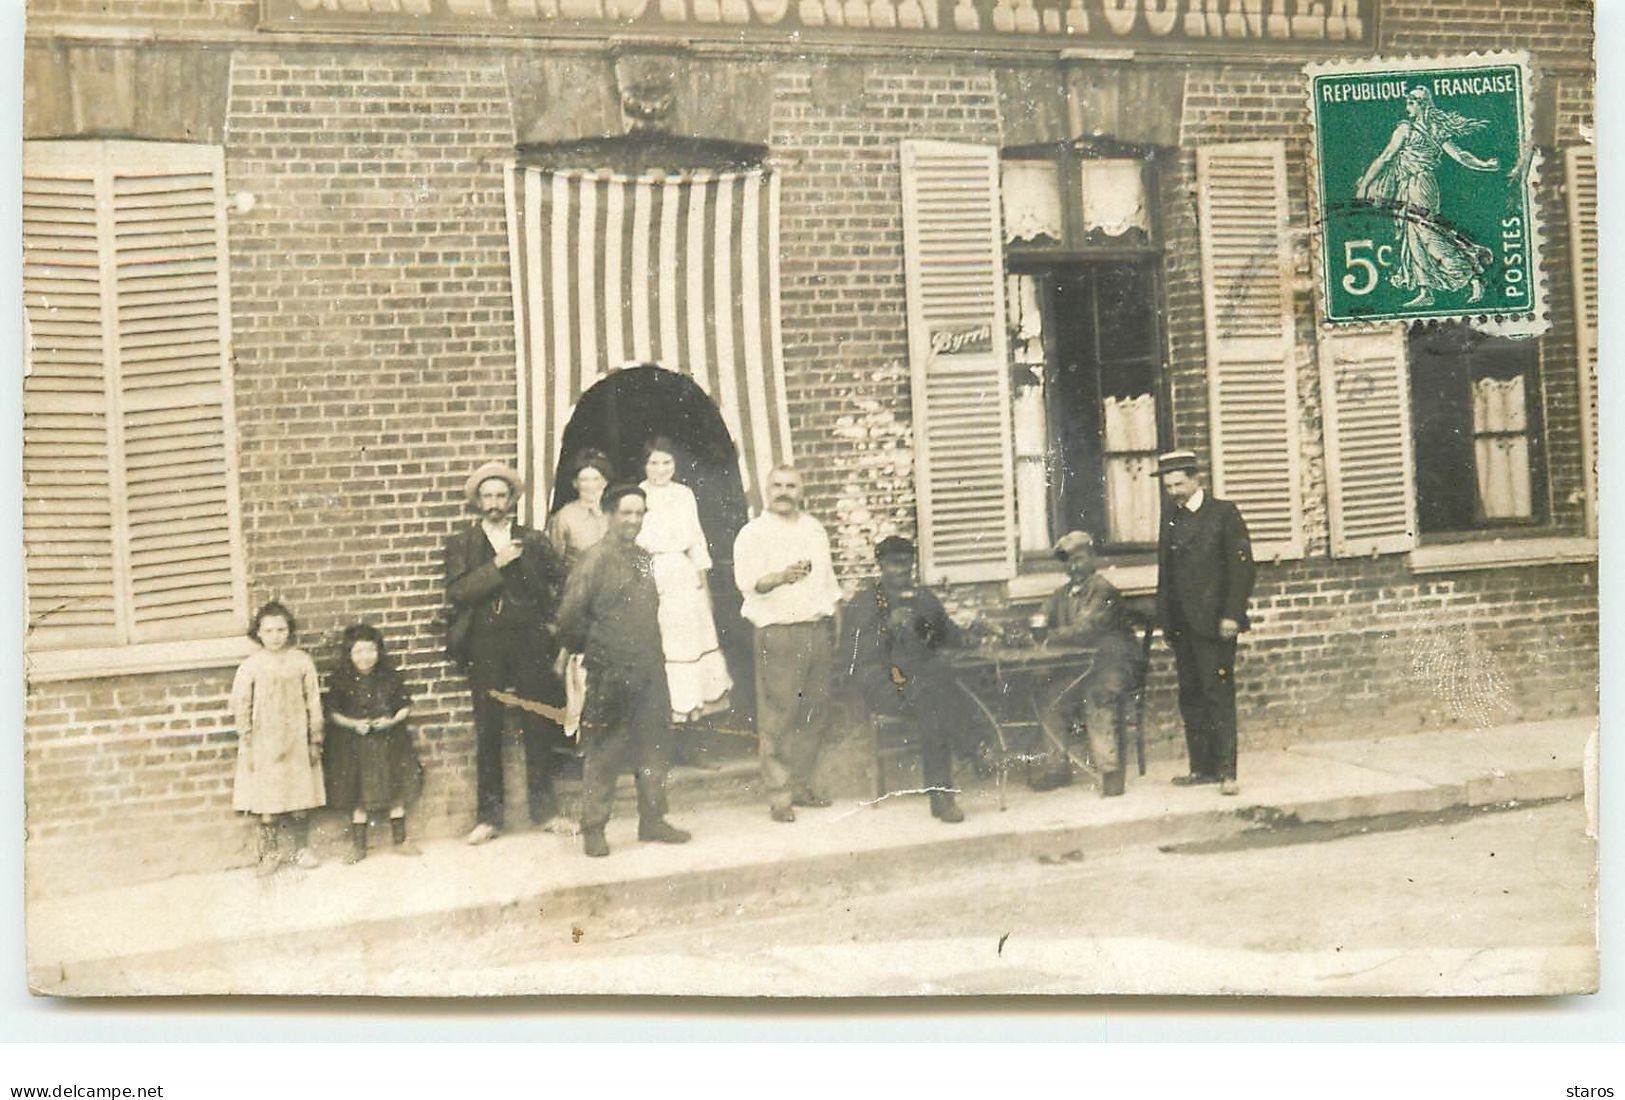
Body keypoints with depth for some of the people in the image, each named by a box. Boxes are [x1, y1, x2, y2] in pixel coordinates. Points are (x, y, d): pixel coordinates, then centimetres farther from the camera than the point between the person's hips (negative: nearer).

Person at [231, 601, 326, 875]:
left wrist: (315, 740, 2)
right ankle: (269, 854, 15)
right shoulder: (251, 666, -3)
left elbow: (313, 701, 3)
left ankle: (302, 850, 20)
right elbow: (241, 706, -1)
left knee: (301, 800, 6)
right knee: (267, 801, 2)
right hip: (264, 743, -1)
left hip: (296, 741, 1)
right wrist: (246, 745, -4)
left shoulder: (301, 661, 0)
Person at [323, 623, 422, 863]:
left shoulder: (389, 677, -2)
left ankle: (400, 840, 21)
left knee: (397, 793, 8)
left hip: (389, 742, 2)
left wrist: (393, 720, -14)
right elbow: (333, 713, -3)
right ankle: (358, 846, 16)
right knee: (359, 798, 5)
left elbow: (406, 706, 4)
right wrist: (353, 723, -18)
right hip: (354, 745, -2)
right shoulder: (341, 681, -6)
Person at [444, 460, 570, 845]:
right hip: (485, 644, -1)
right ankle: (488, 816, 9)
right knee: (488, 731, 2)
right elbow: (457, 591, -7)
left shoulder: (532, 540, 11)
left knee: (538, 726, 4)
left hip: (530, 641, 1)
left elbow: (560, 579, 15)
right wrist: (497, 564, -14)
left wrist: (552, 618, 3)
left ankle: (544, 809, 14)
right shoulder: (461, 544, 6)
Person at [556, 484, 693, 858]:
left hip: (649, 669, 7)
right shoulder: (597, 559, -10)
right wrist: (589, 649, -2)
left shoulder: (643, 558, 12)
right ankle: (593, 828, 8)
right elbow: (571, 615, -13)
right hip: (612, 673, -7)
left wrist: (654, 652, 11)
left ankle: (652, 819, 22)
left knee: (653, 748, 11)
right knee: (604, 754, 0)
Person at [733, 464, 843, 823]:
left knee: (816, 713, 7)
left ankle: (800, 783, 18)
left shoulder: (815, 530, 17)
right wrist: (782, 577, -34)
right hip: (778, 633, -6)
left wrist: (833, 630, 16)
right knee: (778, 716, -7)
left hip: (818, 629, 6)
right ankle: (778, 795, -2)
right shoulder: (753, 533, -2)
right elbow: (749, 582, -16)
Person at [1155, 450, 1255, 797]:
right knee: (1190, 697, 7)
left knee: (1219, 694, -7)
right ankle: (1203, 767, 14)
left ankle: (1226, 771, -5)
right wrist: (1164, 618, 8)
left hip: (1213, 622, -6)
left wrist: (1231, 615, -14)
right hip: (1181, 623, 6)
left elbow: (1241, 566, -7)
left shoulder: (1223, 513, -2)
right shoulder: (1170, 516, 15)